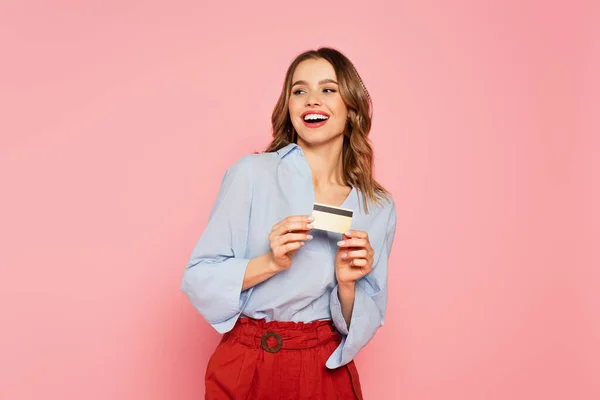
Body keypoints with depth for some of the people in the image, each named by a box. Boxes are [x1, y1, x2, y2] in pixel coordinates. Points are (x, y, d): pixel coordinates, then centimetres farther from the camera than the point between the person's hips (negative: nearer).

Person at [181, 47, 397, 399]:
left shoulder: (380, 208, -2)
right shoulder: (251, 173, -10)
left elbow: (363, 325, 2)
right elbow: (198, 278, -9)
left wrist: (347, 284, -17)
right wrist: (271, 263, -22)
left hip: (326, 371, 2)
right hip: (245, 369, -1)